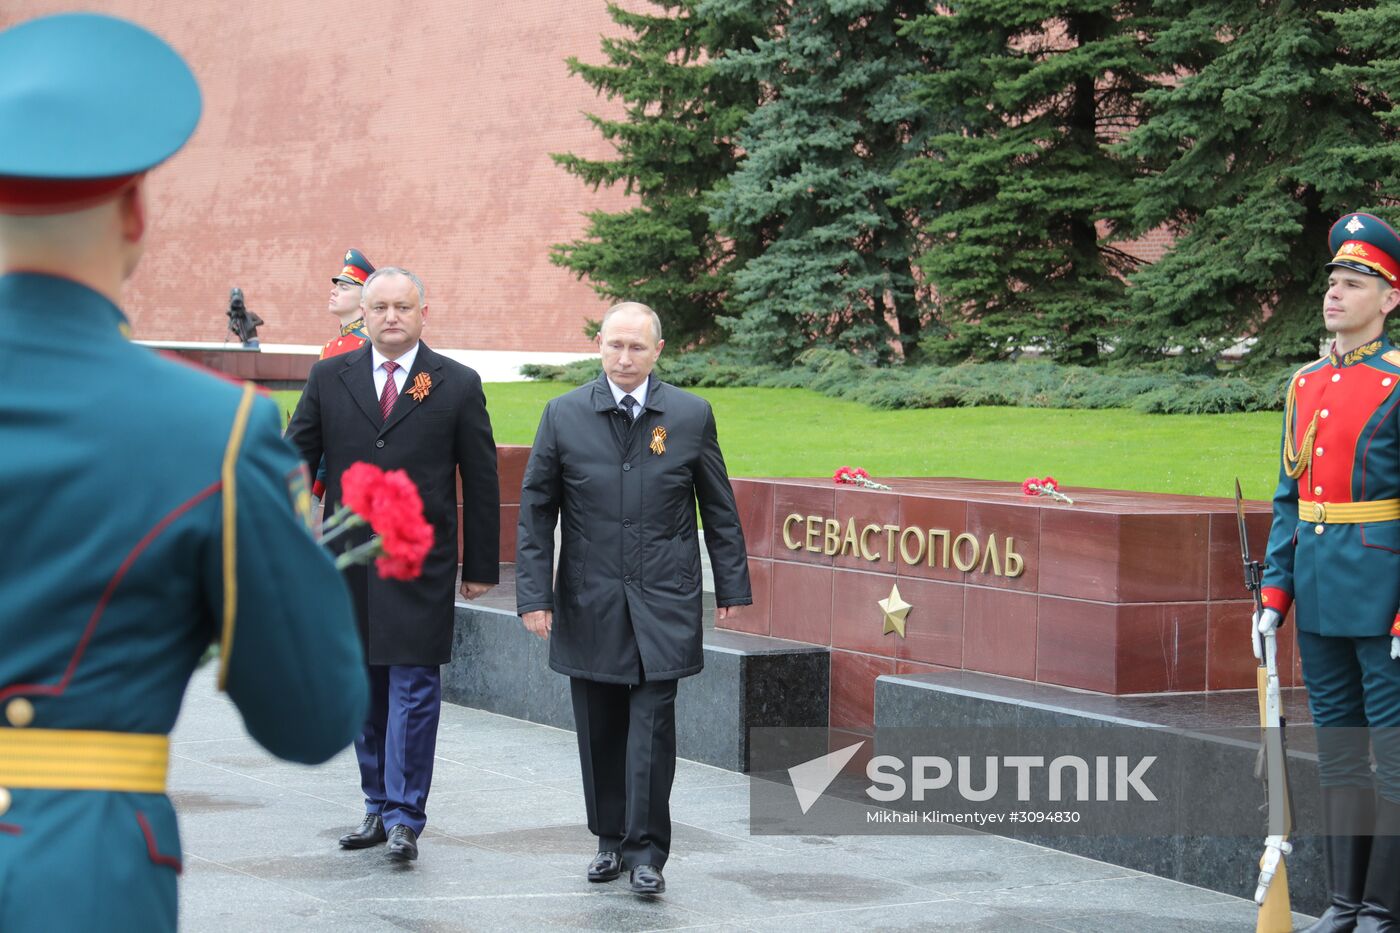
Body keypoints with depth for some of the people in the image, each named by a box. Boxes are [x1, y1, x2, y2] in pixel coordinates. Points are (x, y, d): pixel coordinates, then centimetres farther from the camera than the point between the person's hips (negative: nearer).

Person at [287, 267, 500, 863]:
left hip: (420, 567, -3)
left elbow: (480, 482, 3)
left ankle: (404, 818, 1)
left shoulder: (458, 385, 1)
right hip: (348, 562, 3)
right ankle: (379, 807, 22)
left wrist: (481, 565, 2)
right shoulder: (329, 379, 6)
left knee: (414, 690, -5)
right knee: (365, 691, 11)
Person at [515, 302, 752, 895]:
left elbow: (719, 508, 9)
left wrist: (731, 585, 8)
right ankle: (610, 840, 21)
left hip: (663, 603, -1)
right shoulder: (564, 416, 2)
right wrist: (534, 595, -2)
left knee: (652, 724, -7)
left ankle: (647, 851, 0)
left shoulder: (691, 415, 2)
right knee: (599, 729, 7)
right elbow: (536, 511, 4)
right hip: (589, 603, 1)